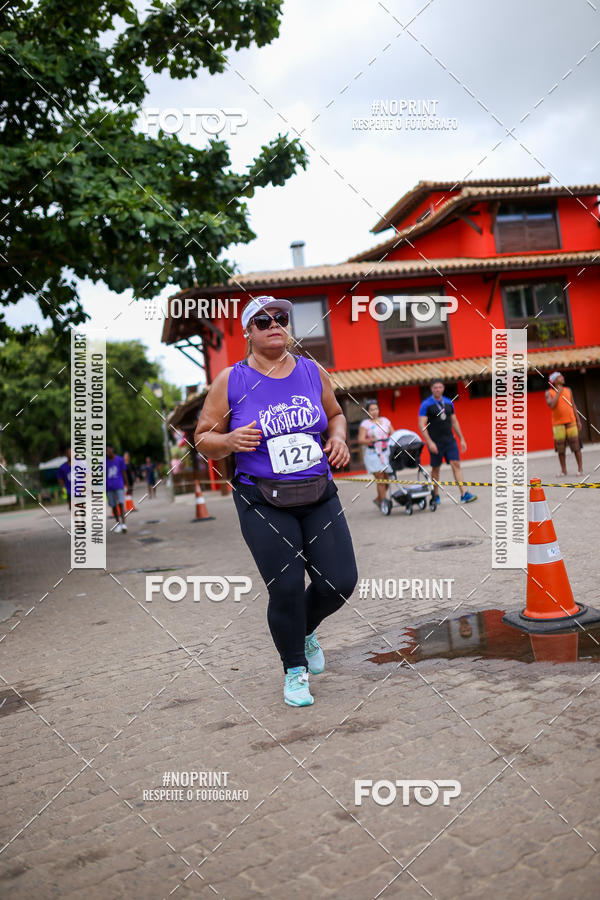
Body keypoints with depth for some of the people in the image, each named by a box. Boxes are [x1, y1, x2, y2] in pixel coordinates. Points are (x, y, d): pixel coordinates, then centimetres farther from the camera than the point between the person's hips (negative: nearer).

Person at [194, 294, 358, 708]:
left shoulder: (314, 372, 6)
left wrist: (339, 439, 1)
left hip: (320, 496, 3)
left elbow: (336, 414, 22)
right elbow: (203, 438, 2)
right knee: (286, 589, -2)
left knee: (340, 583, 1)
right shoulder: (231, 381, -3)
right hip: (264, 505, -3)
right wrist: (229, 441, -19)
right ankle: (295, 670, 26)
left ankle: (306, 630, 37)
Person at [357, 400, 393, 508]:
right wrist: (370, 440, -27)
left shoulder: (385, 421, 14)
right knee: (380, 479, -9)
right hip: (372, 454, -5)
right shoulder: (365, 424, 0)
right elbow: (360, 440, -9)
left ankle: (378, 499, 24)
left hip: (386, 453, 5)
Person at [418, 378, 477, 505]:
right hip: (435, 442, -4)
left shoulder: (449, 403, 10)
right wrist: (429, 442, -18)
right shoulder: (426, 405, -5)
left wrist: (461, 439, 14)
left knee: (456, 464, -6)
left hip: (450, 440, 4)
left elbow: (454, 422, 17)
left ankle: (464, 494, -9)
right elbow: (421, 425, -10)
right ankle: (435, 495, 19)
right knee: (436, 468, 5)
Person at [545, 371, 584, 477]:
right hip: (558, 423, -2)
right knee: (560, 448, 1)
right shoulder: (549, 392, 0)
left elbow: (573, 406, 12)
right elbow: (551, 405, -16)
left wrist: (579, 421, 8)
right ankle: (563, 470, 11)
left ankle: (580, 468, 8)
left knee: (575, 445, -1)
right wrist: (558, 392, -13)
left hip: (571, 422, 2)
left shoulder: (568, 390, 10)